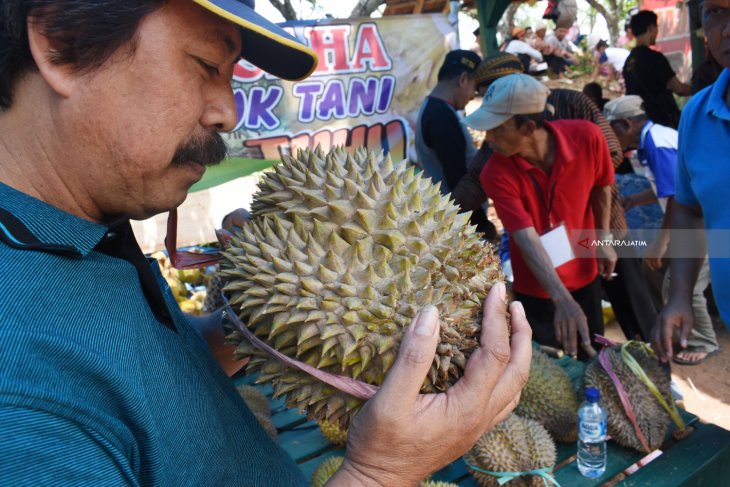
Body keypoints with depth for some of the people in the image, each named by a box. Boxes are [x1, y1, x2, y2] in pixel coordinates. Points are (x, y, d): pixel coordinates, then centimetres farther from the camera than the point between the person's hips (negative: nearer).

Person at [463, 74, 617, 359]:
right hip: (537, 289, -3)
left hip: (585, 274, 3)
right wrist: (562, 299, -45)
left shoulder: (586, 137, -21)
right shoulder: (496, 174, -27)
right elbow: (526, 238, -35)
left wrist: (603, 239, -4)